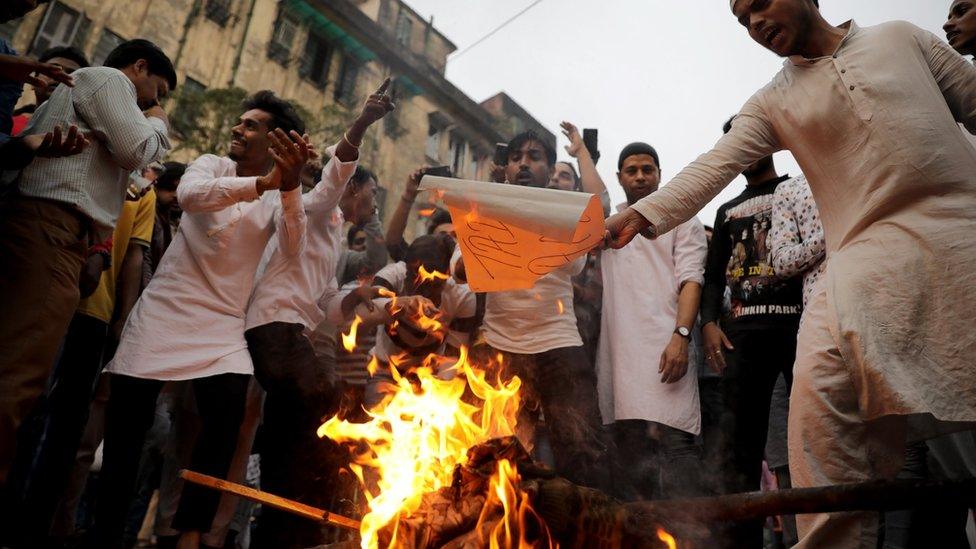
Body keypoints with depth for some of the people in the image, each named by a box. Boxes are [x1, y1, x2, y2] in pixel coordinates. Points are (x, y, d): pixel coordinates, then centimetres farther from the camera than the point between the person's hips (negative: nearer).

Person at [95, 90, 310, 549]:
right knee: (124, 428, 0)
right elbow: (188, 195, -22)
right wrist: (263, 183, -35)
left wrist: (290, 186, -34)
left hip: (222, 326, 0)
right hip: (163, 312, 0)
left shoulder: (281, 196, 5)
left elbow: (293, 248, -17)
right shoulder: (212, 165, 3)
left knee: (228, 416, -19)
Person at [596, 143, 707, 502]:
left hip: (666, 347, -4)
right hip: (619, 348, 5)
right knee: (628, 441, 4)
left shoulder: (681, 220, 10)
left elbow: (691, 280, -2)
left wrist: (681, 336, -14)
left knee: (673, 436, -14)